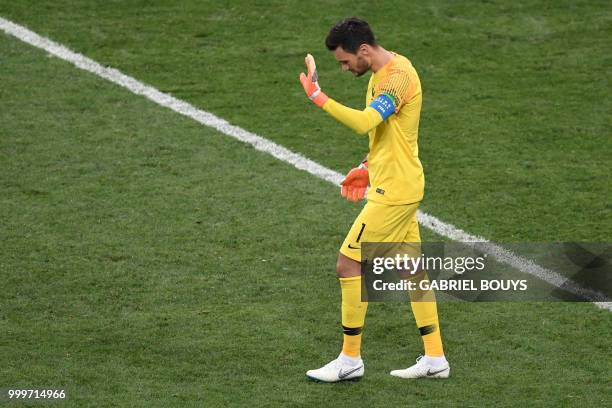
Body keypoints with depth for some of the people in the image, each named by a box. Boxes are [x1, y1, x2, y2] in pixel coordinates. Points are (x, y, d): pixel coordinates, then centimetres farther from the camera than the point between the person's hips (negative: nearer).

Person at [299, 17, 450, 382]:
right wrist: (369, 168, 16)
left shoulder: (397, 76, -21)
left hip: (393, 193, -11)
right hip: (401, 186, 11)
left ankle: (350, 360, 3)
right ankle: (435, 359, 18)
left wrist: (318, 96, -35)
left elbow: (364, 123, -37)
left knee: (348, 264, -5)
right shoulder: (383, 72, 11)